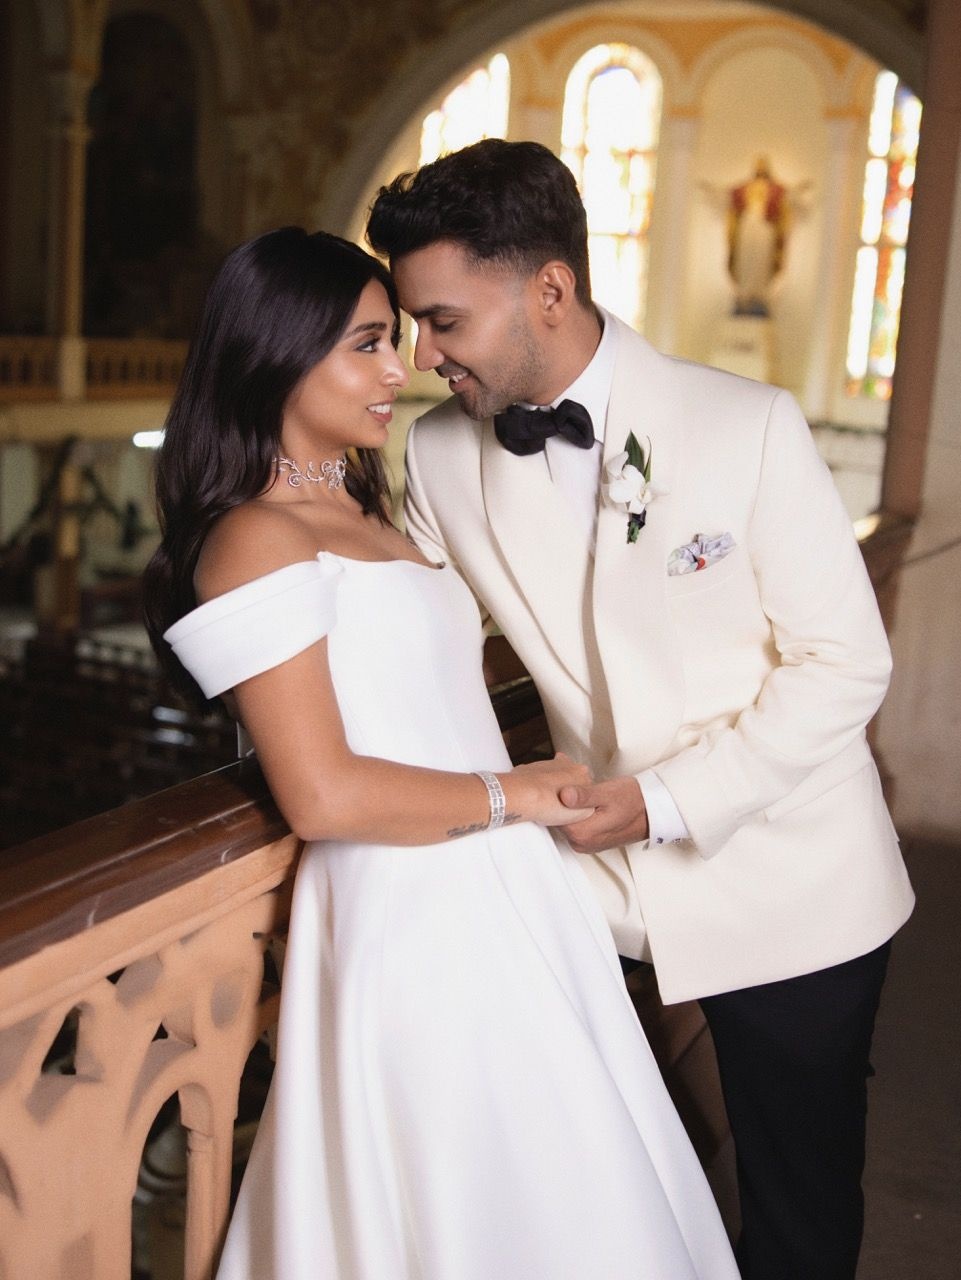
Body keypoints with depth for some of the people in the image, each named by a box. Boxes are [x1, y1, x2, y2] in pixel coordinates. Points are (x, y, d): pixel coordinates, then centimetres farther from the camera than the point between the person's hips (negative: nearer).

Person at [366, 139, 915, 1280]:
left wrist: (671, 799, -18)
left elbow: (845, 662, -12)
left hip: (789, 896, -2)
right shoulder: (440, 456, -5)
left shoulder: (748, 426, -16)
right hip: (605, 879, 3)